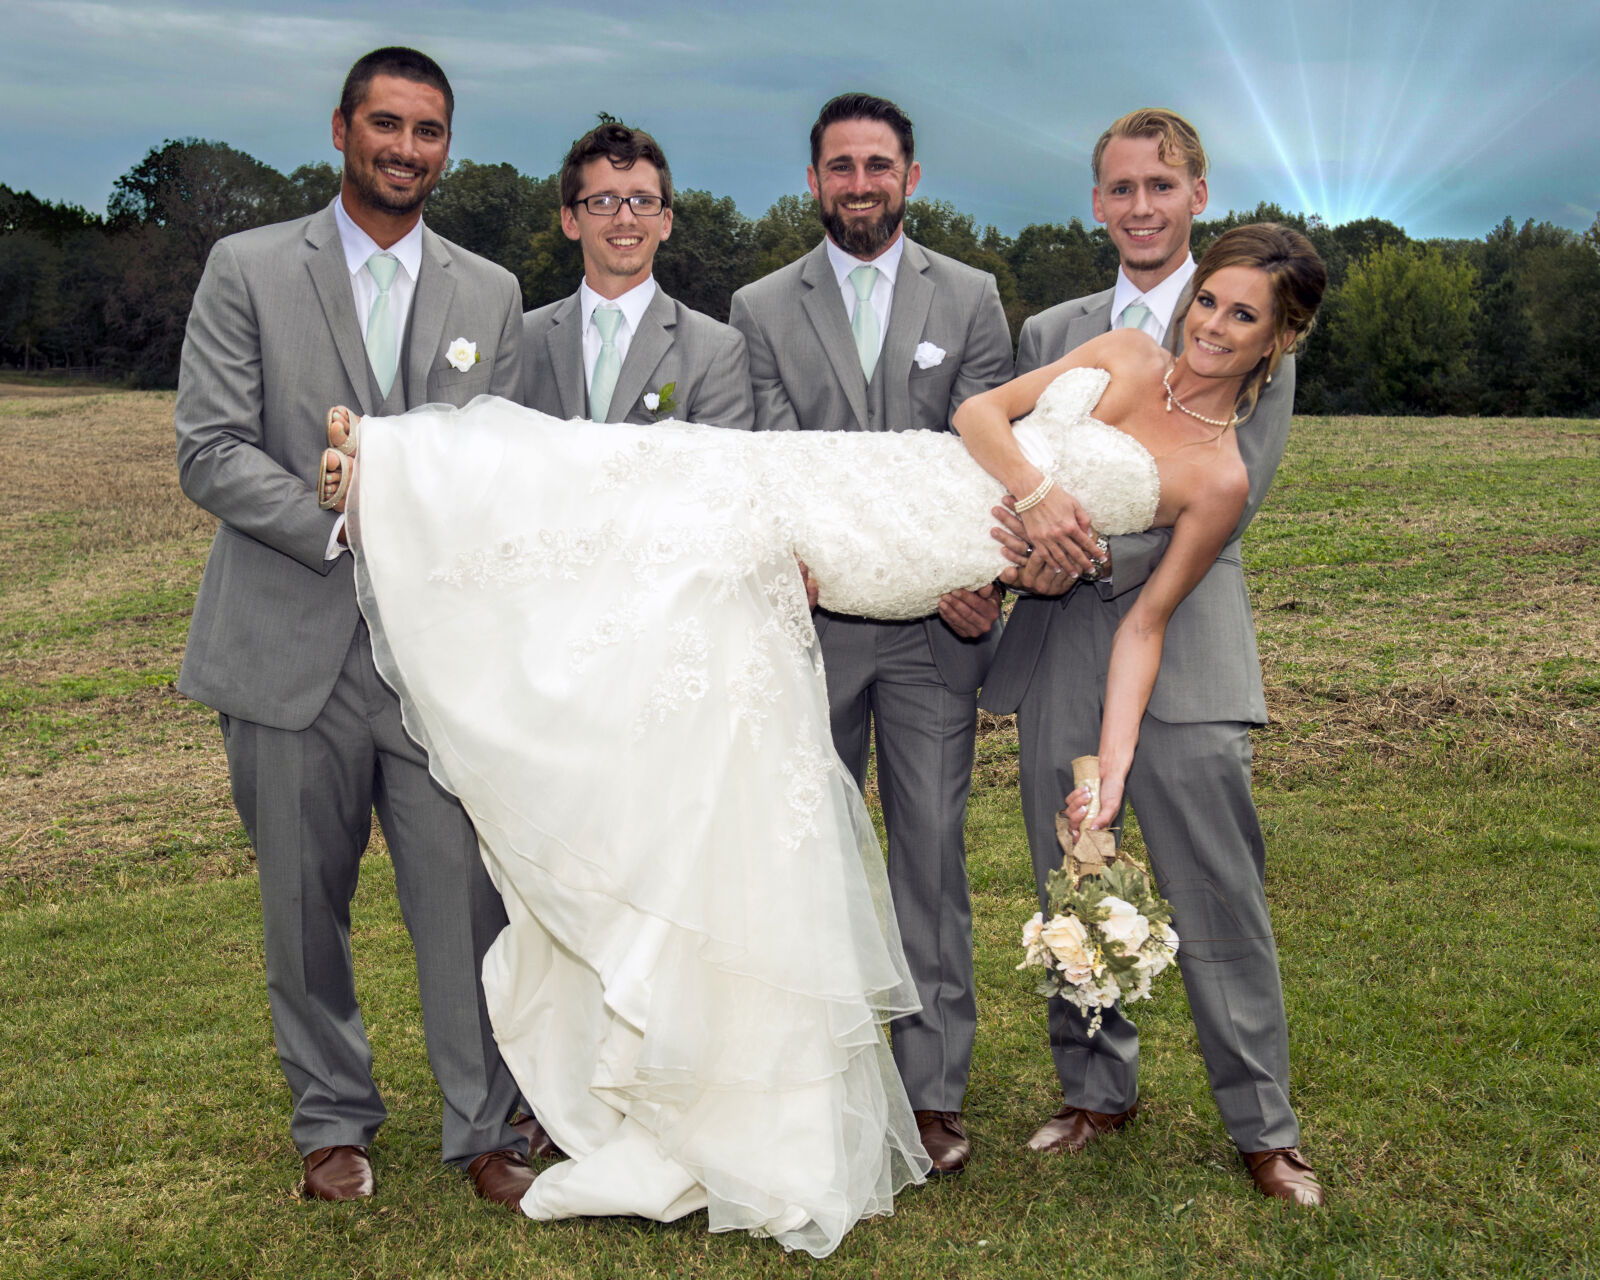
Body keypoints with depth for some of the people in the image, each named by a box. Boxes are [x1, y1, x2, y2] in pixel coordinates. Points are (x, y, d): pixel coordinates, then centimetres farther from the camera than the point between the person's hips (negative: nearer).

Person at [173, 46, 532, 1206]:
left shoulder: (491, 295, 11)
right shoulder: (249, 271, 3)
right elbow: (209, 451, -5)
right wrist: (347, 526, -15)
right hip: (292, 648, -1)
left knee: (468, 897, -1)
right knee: (304, 904, 10)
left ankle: (486, 1129, 16)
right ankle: (335, 1122, 29)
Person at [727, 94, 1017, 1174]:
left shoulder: (971, 299, 9)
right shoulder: (763, 309, 6)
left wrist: (979, 571, -16)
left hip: (936, 631, 0)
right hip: (814, 624, 0)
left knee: (933, 852, 2)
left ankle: (934, 1089, 11)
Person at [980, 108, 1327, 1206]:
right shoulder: (1050, 333, 17)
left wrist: (1102, 550, -19)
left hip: (1182, 643, -3)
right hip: (1060, 650, 4)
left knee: (1221, 901, -2)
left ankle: (1263, 1127, 13)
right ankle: (1099, 1090, 27)